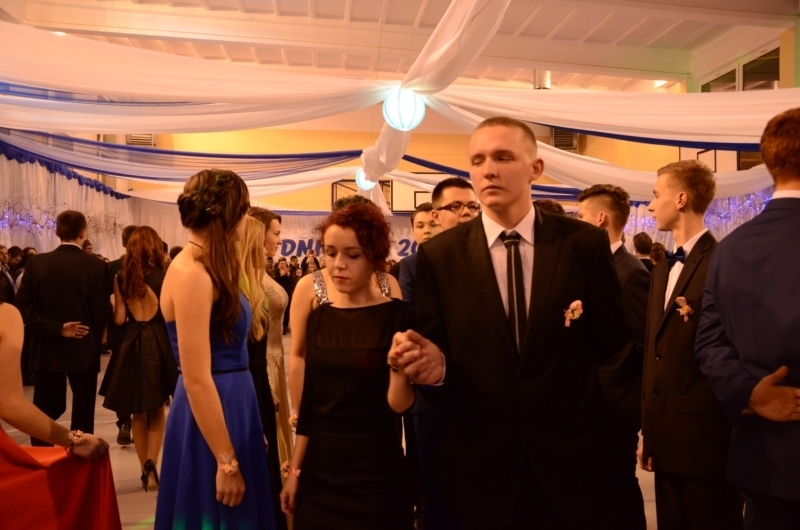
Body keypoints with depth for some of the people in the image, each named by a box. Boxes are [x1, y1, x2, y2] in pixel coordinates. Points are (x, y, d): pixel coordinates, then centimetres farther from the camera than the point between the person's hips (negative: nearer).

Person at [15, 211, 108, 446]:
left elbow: (22, 305, -9)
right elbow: (101, 312, -10)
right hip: (84, 349, -2)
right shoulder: (96, 266, -11)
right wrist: (94, 342, 6)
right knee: (83, 413, 10)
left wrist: (54, 329, -9)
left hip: (47, 349, 2)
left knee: (44, 412, 13)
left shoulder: (36, 263, -3)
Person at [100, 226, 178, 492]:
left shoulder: (121, 278, -2)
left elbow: (119, 319, -1)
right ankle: (151, 464, -4)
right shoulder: (165, 276, -7)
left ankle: (145, 470, 20)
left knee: (138, 412, 15)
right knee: (157, 410, 14)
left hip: (131, 345, 2)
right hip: (159, 344, -1)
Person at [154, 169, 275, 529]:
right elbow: (197, 379, -22)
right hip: (212, 412, -9)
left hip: (231, 404, 9)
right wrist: (226, 462, -20)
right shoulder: (192, 274, -20)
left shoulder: (210, 270, 9)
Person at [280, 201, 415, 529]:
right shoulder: (319, 318, 2)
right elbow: (310, 398, 7)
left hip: (376, 471, -4)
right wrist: (295, 470, 9)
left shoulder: (396, 317, -12)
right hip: (319, 470, 4)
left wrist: (400, 370, -35)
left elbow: (398, 404, -15)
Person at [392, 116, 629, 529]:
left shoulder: (585, 243, -5)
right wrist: (433, 363, -20)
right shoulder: (438, 255, -4)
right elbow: (435, 349, -1)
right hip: (478, 464, 0)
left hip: (568, 458, 0)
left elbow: (611, 340, 4)